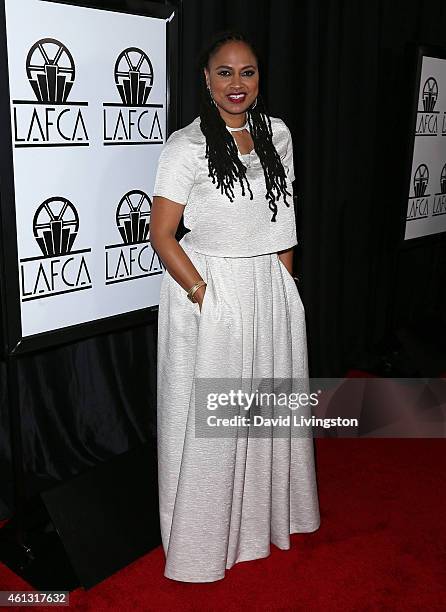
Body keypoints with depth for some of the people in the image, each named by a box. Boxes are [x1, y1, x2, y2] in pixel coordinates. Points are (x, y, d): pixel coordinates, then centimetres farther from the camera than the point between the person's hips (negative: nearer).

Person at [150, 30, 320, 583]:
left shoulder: (277, 134, 6)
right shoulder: (186, 145, -10)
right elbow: (161, 233, -11)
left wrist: (285, 278, 9)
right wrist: (202, 294, -17)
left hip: (272, 290, 6)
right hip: (210, 291, -5)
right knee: (209, 418, 5)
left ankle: (268, 512, 40)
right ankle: (205, 535, 26)